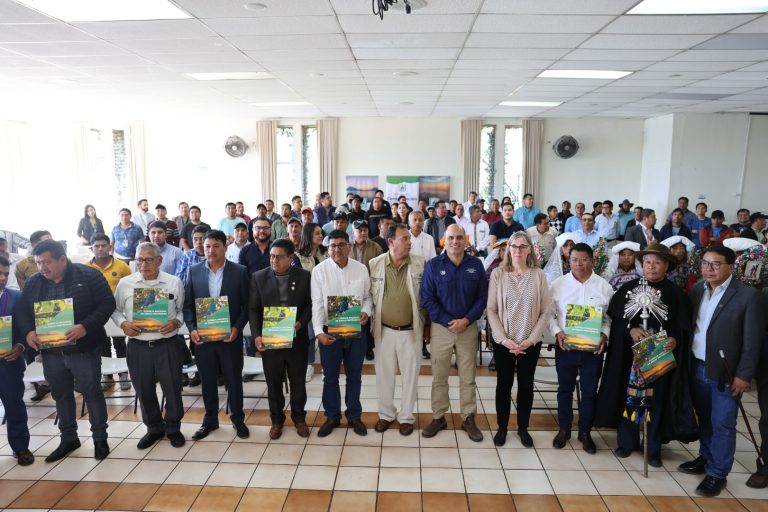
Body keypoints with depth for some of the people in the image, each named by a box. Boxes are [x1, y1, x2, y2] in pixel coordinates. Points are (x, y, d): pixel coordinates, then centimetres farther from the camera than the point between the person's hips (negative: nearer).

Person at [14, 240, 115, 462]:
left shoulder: (89, 276, -10)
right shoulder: (33, 283, 6)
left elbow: (107, 304, -13)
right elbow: (21, 311, 10)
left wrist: (85, 326, -26)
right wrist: (28, 332, -10)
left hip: (84, 350, -5)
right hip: (50, 352, 5)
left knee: (92, 393, 6)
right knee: (61, 396, 17)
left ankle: (100, 438, 21)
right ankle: (68, 439, 33)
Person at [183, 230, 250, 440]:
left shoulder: (240, 272, -4)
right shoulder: (194, 271, 3)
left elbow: (247, 304, -2)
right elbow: (188, 304, 5)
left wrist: (237, 327, -14)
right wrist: (192, 328, -8)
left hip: (230, 335, -2)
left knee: (233, 379, 9)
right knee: (207, 380, 13)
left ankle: (238, 419, 26)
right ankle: (210, 419, 30)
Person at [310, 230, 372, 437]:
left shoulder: (361, 269, -1)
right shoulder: (319, 270, -7)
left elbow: (367, 297, 8)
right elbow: (317, 303, -8)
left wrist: (366, 312, -12)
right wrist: (319, 331, -16)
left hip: (355, 331, 2)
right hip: (329, 332, -1)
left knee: (354, 376, 14)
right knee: (330, 377, 12)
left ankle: (354, 416, 32)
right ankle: (332, 416, 31)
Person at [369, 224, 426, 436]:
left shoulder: (420, 264, -6)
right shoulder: (374, 264, -5)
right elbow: (369, 296, 3)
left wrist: (427, 325, 3)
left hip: (411, 330, 0)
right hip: (384, 329, 1)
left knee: (410, 374, 10)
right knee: (384, 374, 13)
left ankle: (406, 416, 28)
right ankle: (386, 414, 32)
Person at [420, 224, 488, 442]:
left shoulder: (476, 265, 1)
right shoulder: (433, 265, -3)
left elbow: (482, 297, 1)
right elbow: (426, 297, -6)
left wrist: (466, 320, -12)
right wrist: (447, 322, -13)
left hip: (468, 327, 1)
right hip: (441, 327, -1)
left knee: (468, 376, 9)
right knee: (439, 376, 8)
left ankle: (469, 418, 23)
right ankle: (438, 417, 22)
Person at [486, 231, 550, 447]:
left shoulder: (539, 275, -3)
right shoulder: (498, 273, -6)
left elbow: (545, 312, -2)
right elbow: (491, 310, -5)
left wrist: (531, 340, -10)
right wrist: (505, 339, -13)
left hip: (530, 343, 1)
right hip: (503, 341, -1)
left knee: (526, 384, 13)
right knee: (504, 384, 11)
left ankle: (523, 427, 32)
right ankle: (502, 427, 28)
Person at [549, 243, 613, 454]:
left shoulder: (604, 287, -1)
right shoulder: (558, 285, -2)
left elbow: (610, 317, 4)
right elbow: (549, 314, 1)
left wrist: (605, 335, -12)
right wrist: (557, 332, -14)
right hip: (565, 347, 0)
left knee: (589, 392, 11)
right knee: (565, 389, 13)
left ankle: (585, 432, 28)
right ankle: (564, 429, 30)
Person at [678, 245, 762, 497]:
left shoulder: (748, 296, -13)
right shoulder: (697, 290, 2)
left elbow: (753, 341, -12)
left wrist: (744, 375, -12)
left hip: (725, 372, -5)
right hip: (698, 367, 5)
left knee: (722, 424, 4)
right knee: (704, 418, 19)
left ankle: (717, 474, 18)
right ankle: (706, 458, 36)